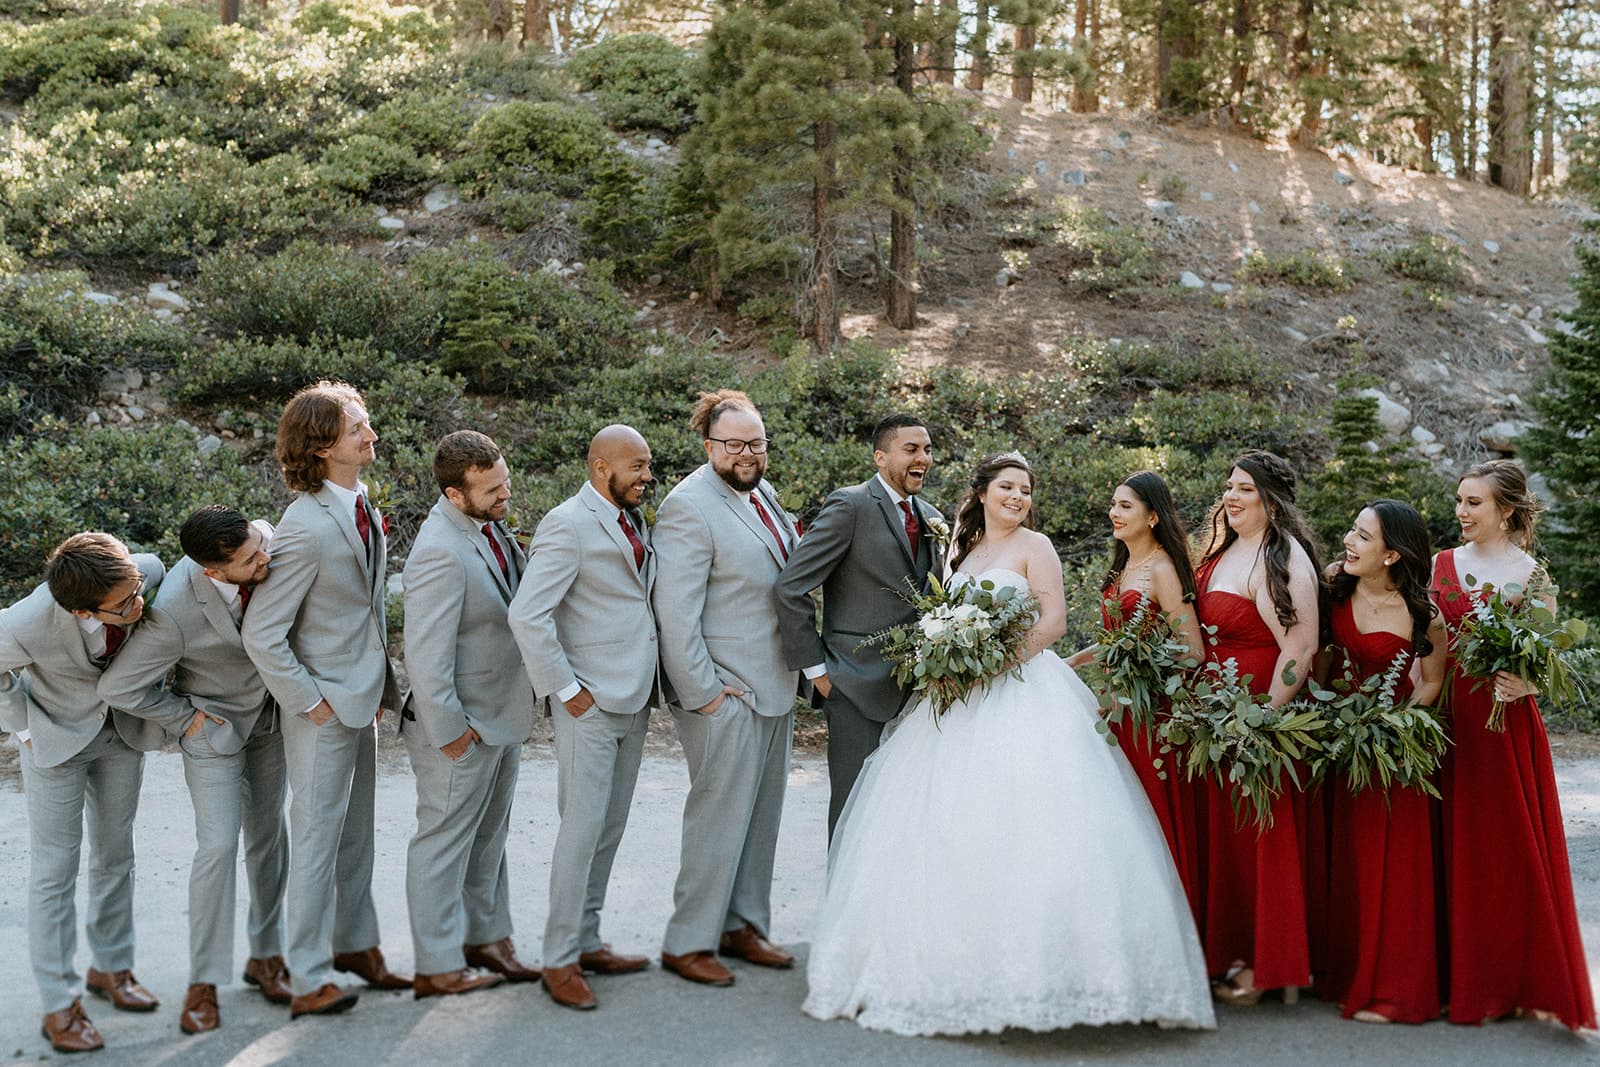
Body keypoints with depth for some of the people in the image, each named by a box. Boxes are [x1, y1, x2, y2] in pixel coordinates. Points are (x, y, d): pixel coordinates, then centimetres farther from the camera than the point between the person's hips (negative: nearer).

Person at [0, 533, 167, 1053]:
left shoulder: (146, 572, -29)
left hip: (122, 730, 4)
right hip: (57, 737, -4)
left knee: (115, 855, 16)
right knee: (55, 869, 1)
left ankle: (110, 967, 35)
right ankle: (59, 1006, 12)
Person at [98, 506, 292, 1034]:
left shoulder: (265, 537, -22)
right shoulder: (174, 612, -35)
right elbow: (119, 687, -23)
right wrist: (185, 718, -13)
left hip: (272, 713, 5)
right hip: (216, 726, -5)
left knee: (269, 836, 13)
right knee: (218, 846, -8)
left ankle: (266, 955, 27)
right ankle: (204, 982, 6)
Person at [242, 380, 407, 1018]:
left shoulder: (362, 508, 2)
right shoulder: (305, 529, -24)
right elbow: (261, 635, -22)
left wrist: (382, 684, 11)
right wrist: (310, 702, -16)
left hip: (362, 699, 8)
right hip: (324, 706, -8)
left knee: (357, 834, 19)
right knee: (318, 840, 2)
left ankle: (355, 945, 34)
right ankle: (308, 979, 14)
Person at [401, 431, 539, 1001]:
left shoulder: (489, 525, 2)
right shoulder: (440, 553, -27)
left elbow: (525, 593, 18)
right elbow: (426, 655, -27)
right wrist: (449, 731, -21)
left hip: (504, 715, 9)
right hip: (463, 728, -9)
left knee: (489, 837, 21)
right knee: (445, 842, 5)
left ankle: (485, 938, 36)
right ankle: (438, 968, 16)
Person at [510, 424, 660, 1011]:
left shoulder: (635, 519, 13)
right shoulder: (568, 524, -14)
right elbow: (527, 615, -20)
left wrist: (649, 681, 11)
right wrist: (566, 688, -17)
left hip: (633, 700, 8)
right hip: (591, 701, -8)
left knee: (610, 828, 14)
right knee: (583, 826, -5)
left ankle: (587, 942, 25)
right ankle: (559, 961, 5)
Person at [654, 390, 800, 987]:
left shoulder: (762, 492, 11)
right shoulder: (690, 507, -16)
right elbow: (675, 614, -19)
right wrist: (702, 693, -19)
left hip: (775, 688, 9)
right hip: (726, 694, -9)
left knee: (761, 818, 15)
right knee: (719, 819, -3)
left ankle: (743, 926, 27)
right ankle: (687, 943, 9)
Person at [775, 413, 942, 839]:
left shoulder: (931, 518, 13)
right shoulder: (849, 506, -9)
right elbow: (791, 588, -13)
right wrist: (815, 668, -11)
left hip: (916, 686, 6)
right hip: (858, 686, -6)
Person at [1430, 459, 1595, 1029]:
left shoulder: (1531, 576, -2)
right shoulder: (1441, 564, 8)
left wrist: (1523, 684, -22)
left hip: (1505, 724, -3)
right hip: (1446, 719, 3)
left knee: (1511, 848, 1)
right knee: (1455, 848, 7)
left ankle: (1519, 980, 14)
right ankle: (1464, 976, 19)